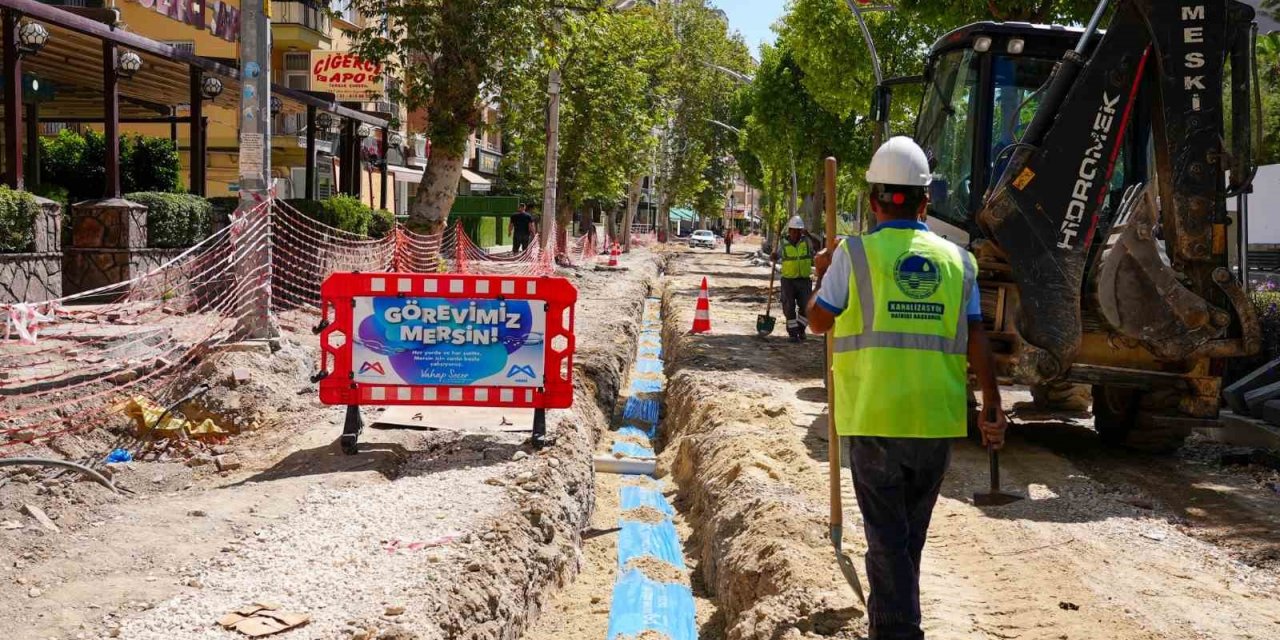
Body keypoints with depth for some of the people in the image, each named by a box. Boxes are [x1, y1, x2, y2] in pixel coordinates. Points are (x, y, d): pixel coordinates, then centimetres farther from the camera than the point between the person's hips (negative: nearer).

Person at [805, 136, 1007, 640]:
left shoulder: (854, 254, -4)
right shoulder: (957, 259, 4)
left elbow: (819, 320, 7)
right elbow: (976, 338, 0)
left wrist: (823, 275, 25)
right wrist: (992, 405, 3)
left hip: (875, 416, -3)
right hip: (938, 418, 4)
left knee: (887, 534, 4)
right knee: (911, 532, 20)